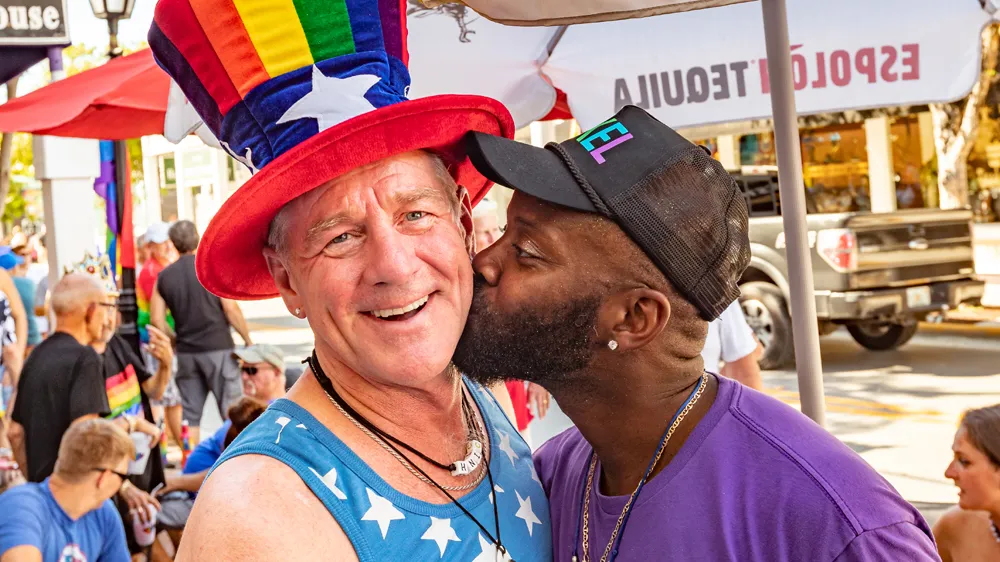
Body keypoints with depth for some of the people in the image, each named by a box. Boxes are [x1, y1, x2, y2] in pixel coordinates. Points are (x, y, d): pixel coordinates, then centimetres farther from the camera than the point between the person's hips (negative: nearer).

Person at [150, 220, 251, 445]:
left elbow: (157, 320, 3)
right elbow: (231, 309, -9)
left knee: (190, 414, 9)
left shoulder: (164, 276, 6)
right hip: (218, 348, -4)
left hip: (186, 351, 4)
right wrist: (248, 340, 1)